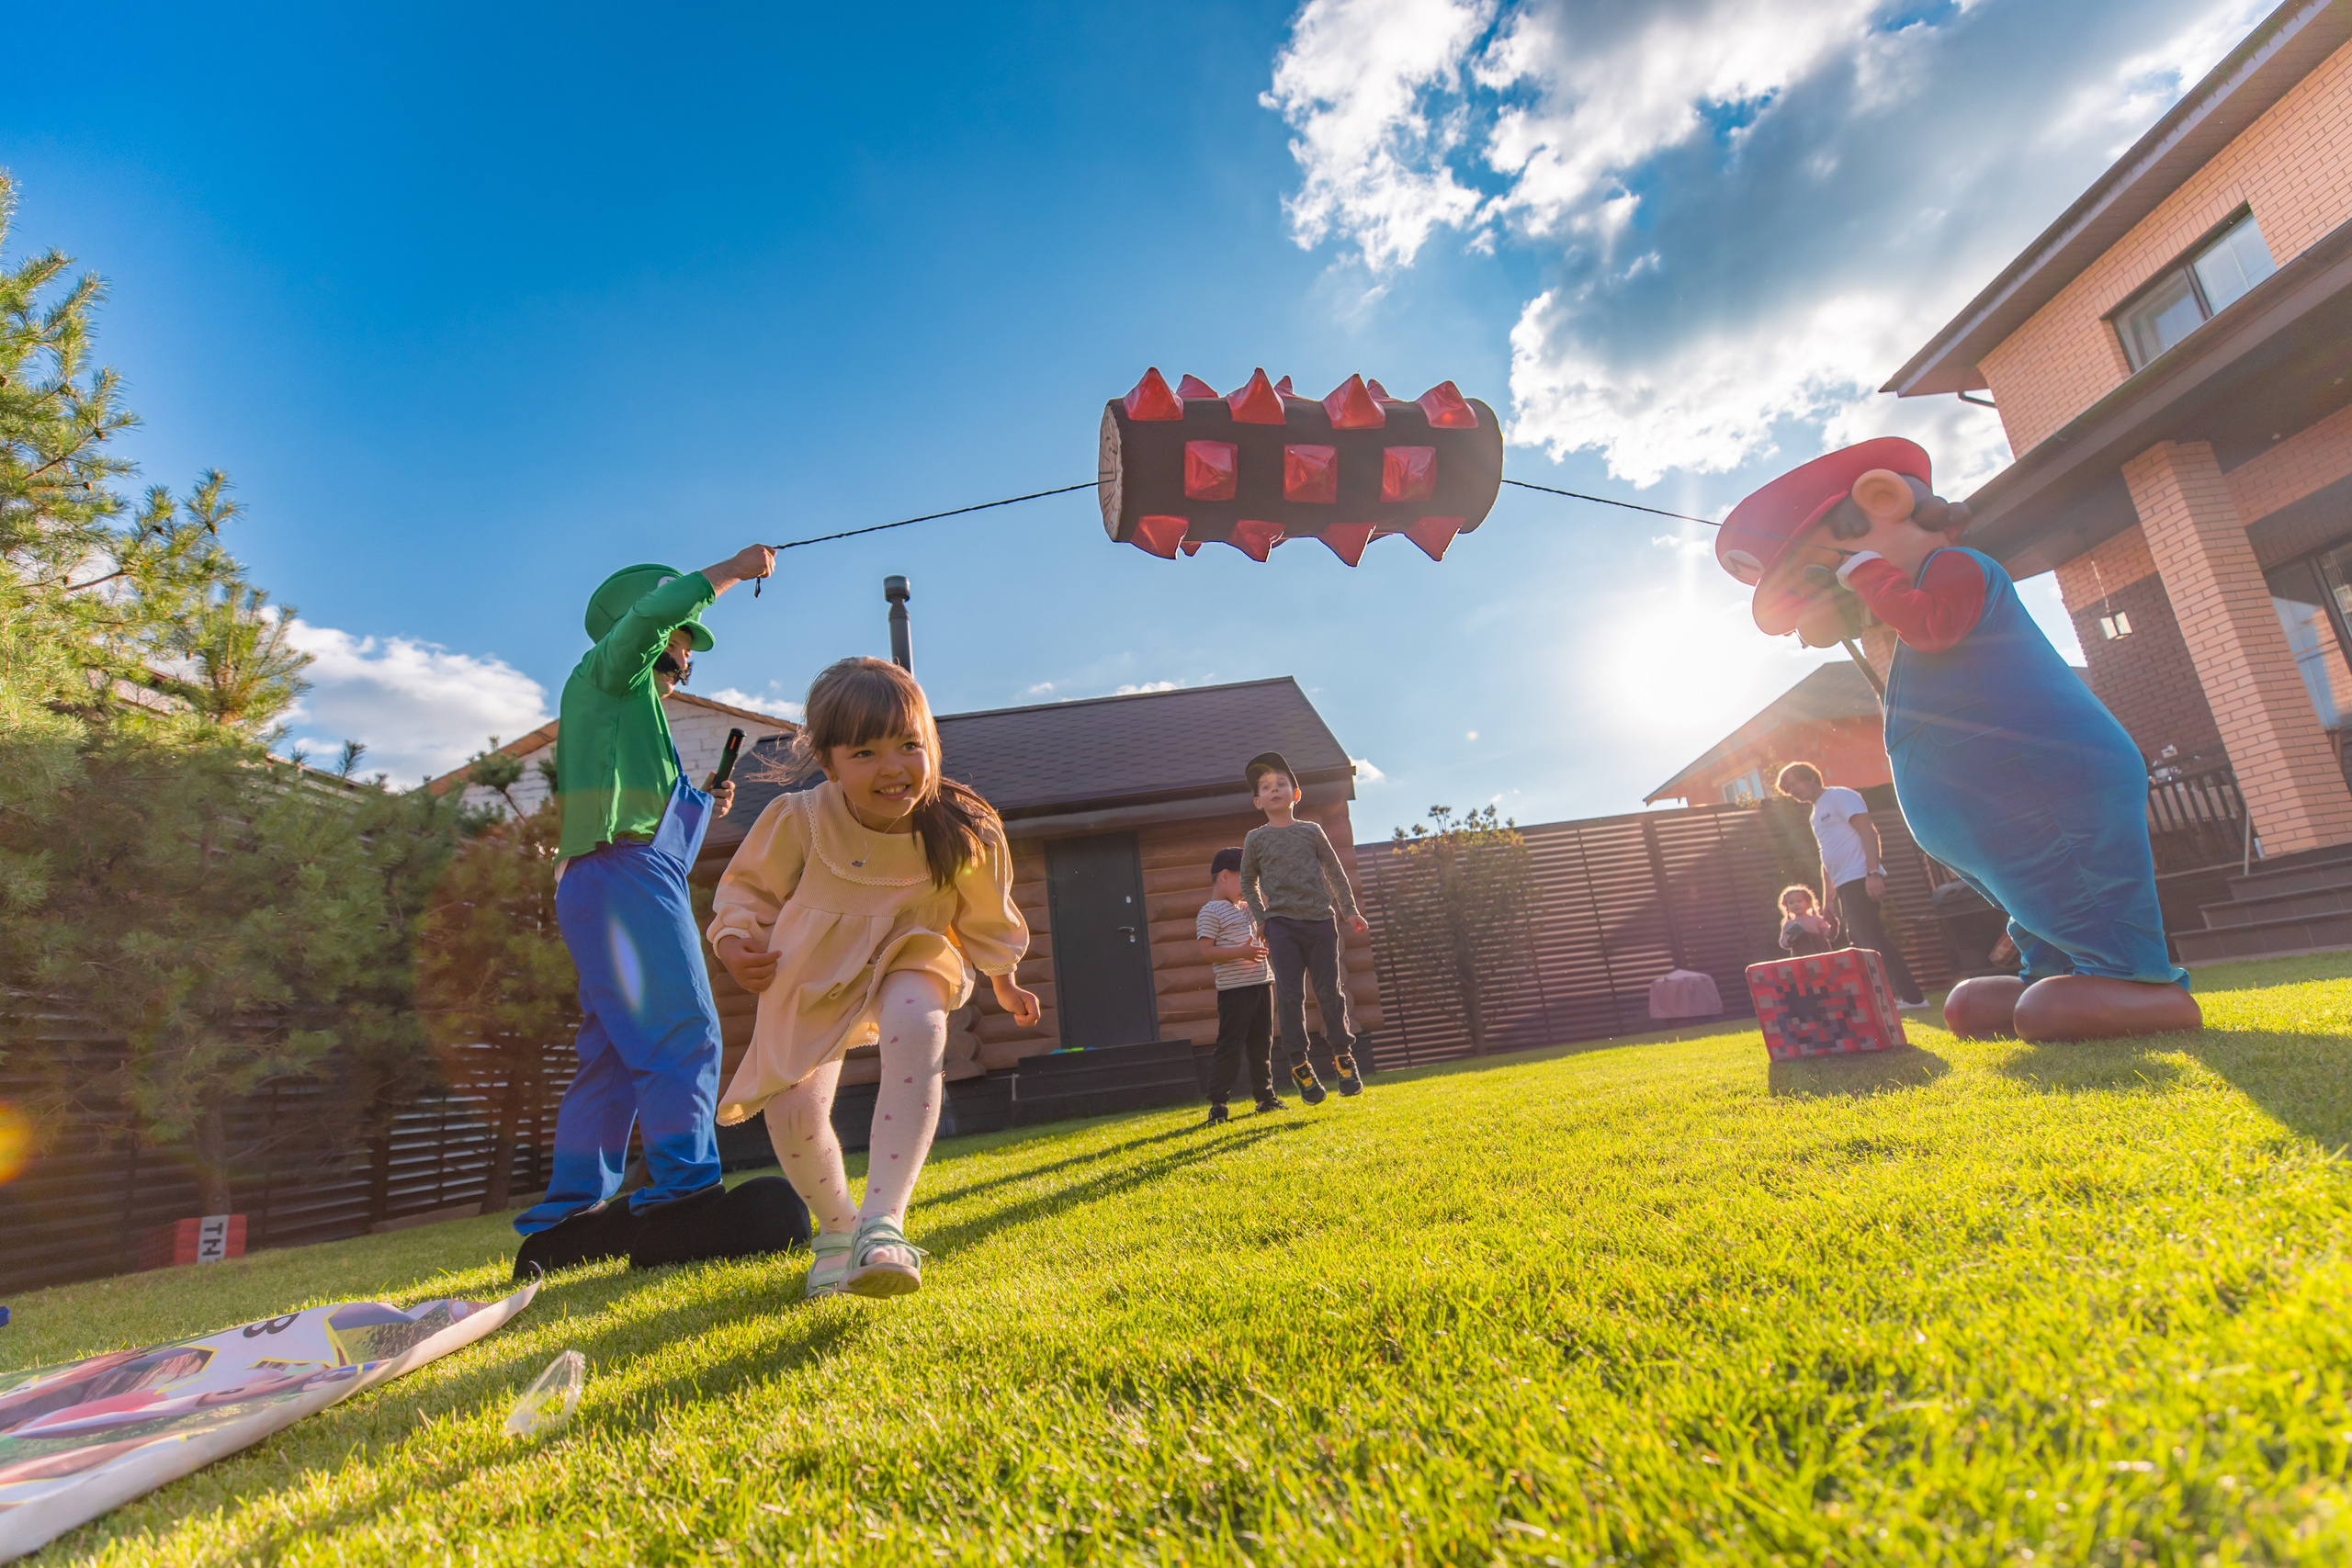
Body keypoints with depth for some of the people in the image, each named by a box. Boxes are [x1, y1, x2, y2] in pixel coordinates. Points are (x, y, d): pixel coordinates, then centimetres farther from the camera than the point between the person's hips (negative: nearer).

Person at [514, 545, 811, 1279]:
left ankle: (565, 1225, 11)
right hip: (624, 871, -10)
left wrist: (700, 805, 17)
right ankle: (682, 1200, -23)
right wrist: (730, 571, -4)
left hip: (594, 885, 10)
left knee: (612, 1055, 8)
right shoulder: (606, 671, 8)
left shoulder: (627, 707, 32)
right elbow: (652, 609, -13)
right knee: (682, 1033, -18)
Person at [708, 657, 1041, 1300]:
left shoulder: (963, 833, -21)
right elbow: (749, 885, -1)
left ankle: (882, 1221, -34)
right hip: (812, 975, 2)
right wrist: (734, 939, -20)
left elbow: (985, 916, 0)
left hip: (907, 959, -1)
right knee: (793, 1111, -10)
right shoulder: (797, 819, -23)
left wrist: (1003, 980, 14)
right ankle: (836, 1226, 22)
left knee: (917, 1027, -36)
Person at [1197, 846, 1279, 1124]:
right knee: (1230, 1046, -7)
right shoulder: (1210, 912, -8)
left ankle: (1266, 1096, 25)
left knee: (1262, 1044, 14)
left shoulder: (1246, 909, 18)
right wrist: (1242, 952, -25)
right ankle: (1217, 1104, -1)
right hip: (1234, 988, -8)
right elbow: (1207, 951, -17)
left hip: (1262, 983, 8)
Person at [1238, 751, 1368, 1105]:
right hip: (1282, 923, -1)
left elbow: (1335, 872, 14)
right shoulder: (1255, 839, 6)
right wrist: (1262, 919, 6)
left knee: (1329, 990, 4)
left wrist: (1350, 911, 11)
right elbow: (1248, 883, 15)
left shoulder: (1311, 831, 8)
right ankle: (1299, 1064, 3)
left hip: (1320, 920, 1)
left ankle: (1343, 1054, 19)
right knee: (1289, 994, -5)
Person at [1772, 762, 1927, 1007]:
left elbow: (1868, 831, -15)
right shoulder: (1817, 813, 22)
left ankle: (1910, 997, -9)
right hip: (1845, 886, 9)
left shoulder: (1840, 796, -3)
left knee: (1869, 940, -13)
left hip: (1861, 880, -9)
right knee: (1862, 942, 7)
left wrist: (1873, 873, -24)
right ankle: (1907, 995, 11)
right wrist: (1829, 897, 20)